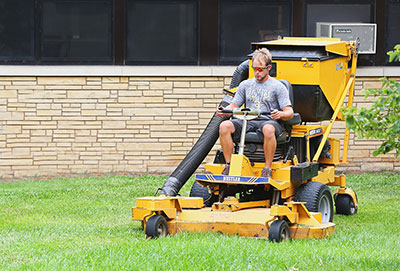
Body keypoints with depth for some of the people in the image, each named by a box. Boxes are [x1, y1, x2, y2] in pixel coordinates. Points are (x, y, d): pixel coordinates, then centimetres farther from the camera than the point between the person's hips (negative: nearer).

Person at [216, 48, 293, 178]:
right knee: (224, 126, -26)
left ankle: (267, 168, -32)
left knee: (268, 129, -43)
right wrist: (224, 111, -5)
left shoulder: (278, 87, 6)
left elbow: (289, 112, 0)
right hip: (247, 121, 4)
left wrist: (280, 114, -25)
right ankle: (228, 165, -22)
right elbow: (234, 106, 19)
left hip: (268, 121, -4)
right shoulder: (245, 85, 20)